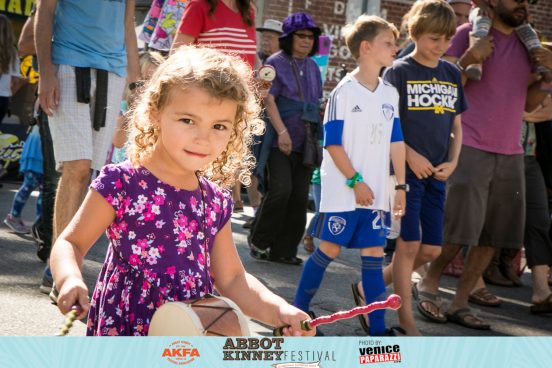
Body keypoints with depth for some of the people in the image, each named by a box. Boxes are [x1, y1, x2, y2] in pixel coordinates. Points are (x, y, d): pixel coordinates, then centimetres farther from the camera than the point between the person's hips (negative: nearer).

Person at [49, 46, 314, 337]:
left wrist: (278, 311, -4)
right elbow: (71, 243, -1)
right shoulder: (121, 183, -7)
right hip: (126, 327, -4)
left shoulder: (216, 202, 8)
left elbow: (232, 280, 13)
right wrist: (70, 279, -23)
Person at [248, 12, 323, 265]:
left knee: (299, 196, 2)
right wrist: (282, 132, -19)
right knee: (281, 189, -15)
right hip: (280, 140, -6)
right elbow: (268, 99, -11)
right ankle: (259, 241, 4)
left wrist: (317, 136, 14)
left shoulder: (312, 67, 16)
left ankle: (284, 249, 10)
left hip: (305, 142, 6)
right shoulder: (275, 63, -3)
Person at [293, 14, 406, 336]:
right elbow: (333, 143, -10)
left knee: (374, 252, 4)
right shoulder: (344, 92, -8)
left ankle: (378, 326, 7)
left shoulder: (390, 94, 9)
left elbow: (396, 141, 10)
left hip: (376, 193, 5)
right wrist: (355, 181, -15)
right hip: (342, 190, -5)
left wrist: (401, 185, 5)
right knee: (330, 249, 0)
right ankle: (299, 310, 16)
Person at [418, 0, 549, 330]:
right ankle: (429, 285, 18)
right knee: (457, 232, -5)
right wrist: (468, 60, -19)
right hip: (471, 149, -6)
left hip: (511, 153, 6)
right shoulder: (469, 34, -3)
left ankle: (460, 303, 14)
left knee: (493, 236, 5)